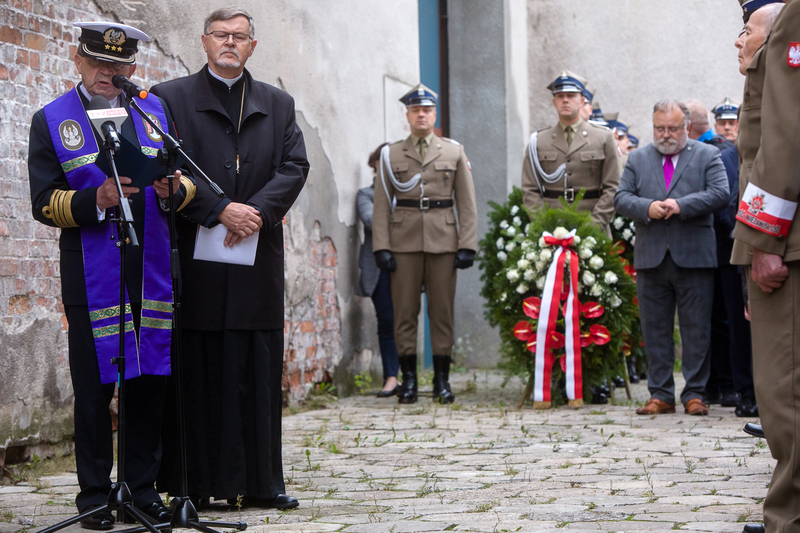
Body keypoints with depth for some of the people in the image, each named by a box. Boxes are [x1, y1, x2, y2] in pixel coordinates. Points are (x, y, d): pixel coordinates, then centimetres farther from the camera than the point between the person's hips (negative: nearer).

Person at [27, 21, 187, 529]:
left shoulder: (156, 111, 13)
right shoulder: (52, 121, 4)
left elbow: (189, 178, 13)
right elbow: (44, 202, -3)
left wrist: (174, 189, -10)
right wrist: (97, 199, -19)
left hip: (154, 273, 3)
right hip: (92, 276, -3)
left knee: (151, 381, 5)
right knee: (94, 387, 0)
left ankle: (143, 485, 16)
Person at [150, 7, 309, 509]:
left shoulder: (279, 104, 16)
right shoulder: (171, 98, 5)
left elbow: (295, 167, 5)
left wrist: (256, 211, -11)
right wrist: (220, 211, -15)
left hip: (258, 257, 3)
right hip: (194, 257, -3)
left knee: (259, 371, 4)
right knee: (197, 371, -2)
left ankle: (262, 483, 10)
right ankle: (194, 484, 4)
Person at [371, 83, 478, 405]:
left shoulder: (455, 153, 10)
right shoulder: (391, 155, 9)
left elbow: (467, 203, 7)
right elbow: (382, 204, 5)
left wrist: (467, 245, -2)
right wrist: (381, 247, -4)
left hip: (443, 242, 0)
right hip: (404, 243, 0)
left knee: (442, 311, 1)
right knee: (405, 312, 0)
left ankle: (442, 379, 8)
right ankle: (408, 379, 6)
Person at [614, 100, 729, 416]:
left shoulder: (708, 156, 7)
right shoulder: (638, 159, 15)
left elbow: (720, 194, -5)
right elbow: (621, 199, 7)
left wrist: (681, 205, -15)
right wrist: (647, 208, -13)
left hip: (694, 257, -2)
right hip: (650, 257, 2)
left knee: (696, 329, 0)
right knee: (655, 329, 5)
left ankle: (694, 393, 7)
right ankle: (660, 395, 11)